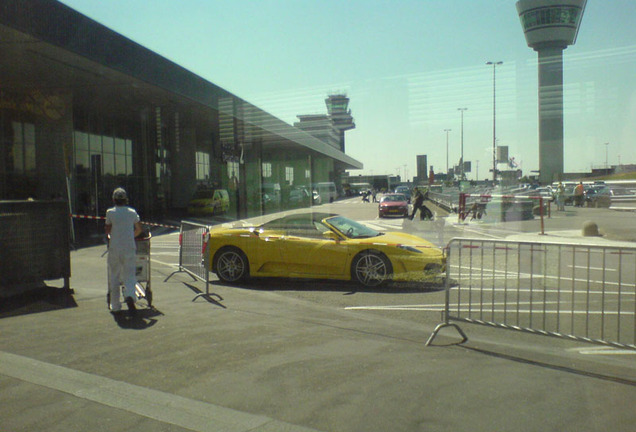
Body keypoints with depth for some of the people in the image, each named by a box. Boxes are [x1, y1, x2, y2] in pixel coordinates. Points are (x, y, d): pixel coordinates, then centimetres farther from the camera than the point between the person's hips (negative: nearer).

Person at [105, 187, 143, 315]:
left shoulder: (110, 212, 0)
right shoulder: (132, 212, 5)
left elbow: (108, 231, 4)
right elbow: (139, 229, 13)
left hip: (114, 248, -1)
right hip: (129, 248, 1)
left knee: (114, 277, 10)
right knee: (129, 275, 3)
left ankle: (115, 306, 14)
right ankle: (130, 296, -25)